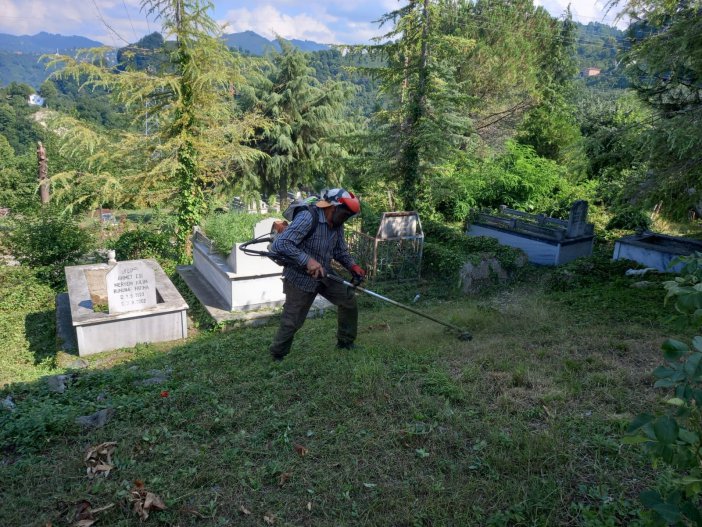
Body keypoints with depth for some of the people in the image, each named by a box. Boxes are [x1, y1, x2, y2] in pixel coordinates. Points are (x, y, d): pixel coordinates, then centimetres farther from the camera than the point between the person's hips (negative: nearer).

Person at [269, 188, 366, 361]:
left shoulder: (337, 224, -3)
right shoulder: (307, 217, -28)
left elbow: (340, 250, 11)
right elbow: (279, 244, -33)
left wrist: (352, 266, -8)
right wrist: (307, 260, -39)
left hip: (324, 275, 8)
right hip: (300, 278, -7)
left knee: (349, 300, 9)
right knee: (292, 321, -1)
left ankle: (345, 343, 27)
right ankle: (277, 357, 23)